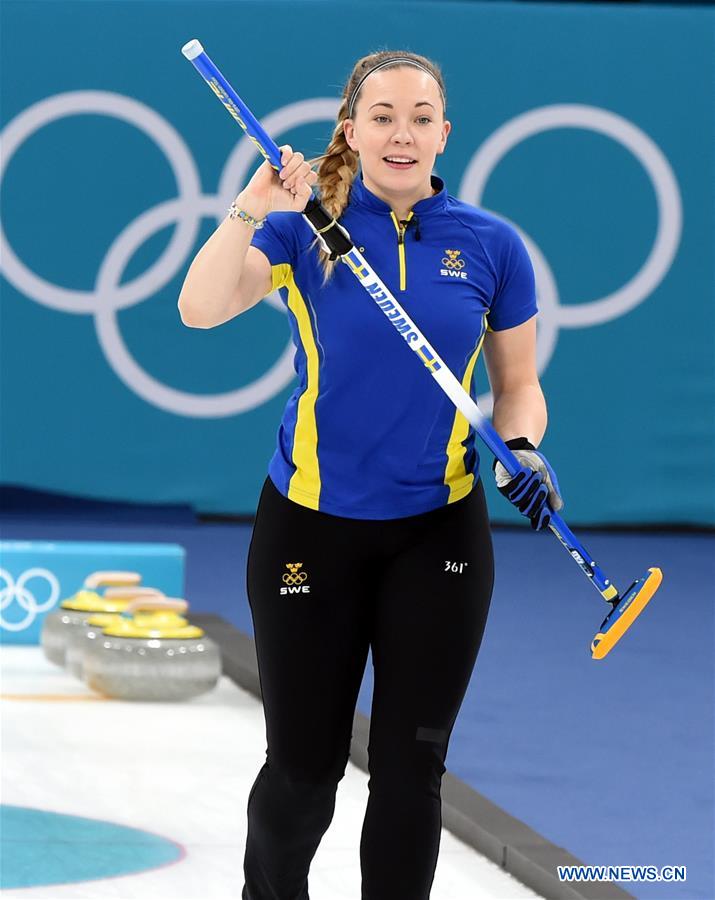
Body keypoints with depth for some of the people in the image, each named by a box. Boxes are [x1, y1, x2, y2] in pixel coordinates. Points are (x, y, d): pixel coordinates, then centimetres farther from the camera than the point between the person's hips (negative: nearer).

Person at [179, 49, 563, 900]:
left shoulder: (491, 245, 0)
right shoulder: (308, 226, -5)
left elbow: (518, 385, 8)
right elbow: (200, 309, -20)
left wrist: (524, 449, -13)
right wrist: (249, 213, -34)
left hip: (438, 536, 1)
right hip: (309, 529, -1)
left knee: (410, 765, 0)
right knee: (303, 765, 5)